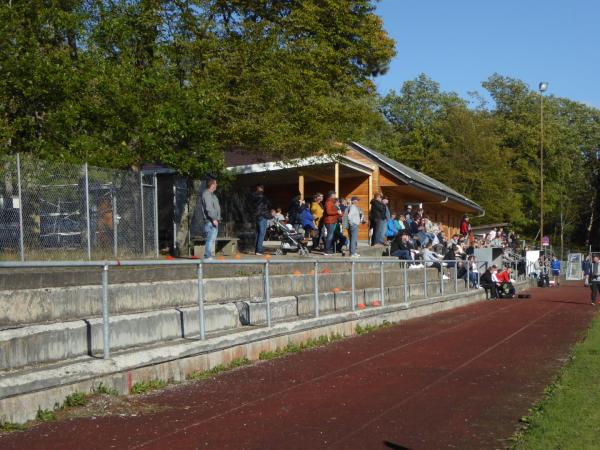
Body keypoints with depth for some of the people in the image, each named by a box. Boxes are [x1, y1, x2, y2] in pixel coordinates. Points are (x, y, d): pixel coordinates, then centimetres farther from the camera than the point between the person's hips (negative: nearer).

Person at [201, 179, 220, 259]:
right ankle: (208, 256, -11)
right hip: (210, 221, -10)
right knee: (211, 238, -12)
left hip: (214, 221, 10)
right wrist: (213, 219, -22)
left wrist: (218, 218, 20)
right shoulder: (206, 194, -12)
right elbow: (208, 208, -20)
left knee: (213, 239, 12)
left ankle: (208, 256, 16)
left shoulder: (212, 194, 20)